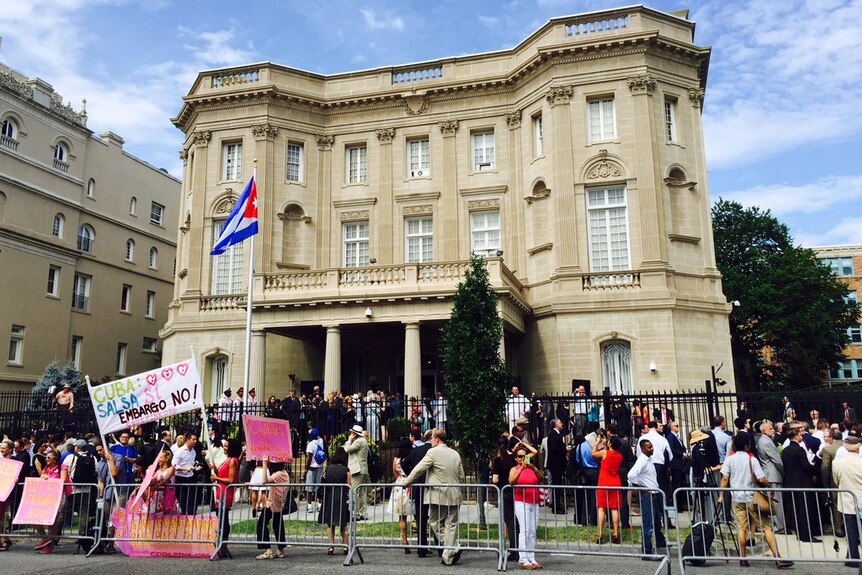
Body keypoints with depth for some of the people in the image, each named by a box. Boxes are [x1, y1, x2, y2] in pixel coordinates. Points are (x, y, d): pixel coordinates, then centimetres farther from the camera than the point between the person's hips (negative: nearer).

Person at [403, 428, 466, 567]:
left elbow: (418, 469, -5)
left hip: (438, 496, -6)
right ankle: (449, 556, 8)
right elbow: (462, 477, 14)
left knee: (435, 522, 7)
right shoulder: (455, 454, 11)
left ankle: (453, 547, -4)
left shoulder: (433, 452, -7)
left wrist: (406, 482, 6)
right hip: (454, 495, 6)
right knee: (451, 525, 8)